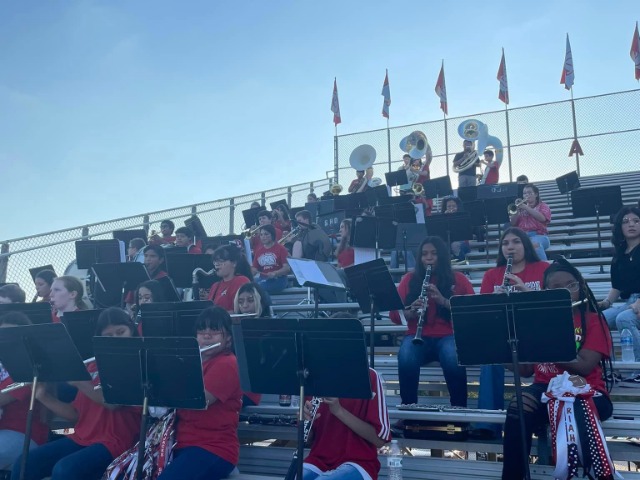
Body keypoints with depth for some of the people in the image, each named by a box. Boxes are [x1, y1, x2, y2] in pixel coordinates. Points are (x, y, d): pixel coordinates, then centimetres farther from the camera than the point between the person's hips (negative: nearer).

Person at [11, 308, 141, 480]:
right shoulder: (93, 367, 16)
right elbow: (76, 414, 14)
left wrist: (78, 381, -20)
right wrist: (43, 395, 2)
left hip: (114, 442, -6)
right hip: (81, 438, 7)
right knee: (23, 464, -10)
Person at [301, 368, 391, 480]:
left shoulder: (368, 376, -6)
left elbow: (379, 438, -10)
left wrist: (339, 410, -19)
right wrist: (306, 419, -13)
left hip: (357, 462, -4)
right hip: (317, 461, 4)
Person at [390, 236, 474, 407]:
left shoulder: (458, 279, 8)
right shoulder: (409, 279, 11)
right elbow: (395, 315, 5)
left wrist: (443, 301, -18)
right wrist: (412, 312, -18)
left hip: (449, 336, -1)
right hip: (418, 336, 1)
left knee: (453, 360, -35)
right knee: (405, 360, -33)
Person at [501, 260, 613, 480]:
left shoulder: (593, 320, 5)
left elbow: (584, 366, -12)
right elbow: (525, 370, 10)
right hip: (545, 389, 3)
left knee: (578, 418, -39)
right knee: (517, 409, -31)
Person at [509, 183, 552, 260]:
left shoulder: (542, 206, 19)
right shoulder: (521, 206, 27)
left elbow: (542, 218, -5)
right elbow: (512, 224, 14)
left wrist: (526, 208, -7)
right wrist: (517, 211, -2)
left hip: (538, 235, -2)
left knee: (535, 244, -40)